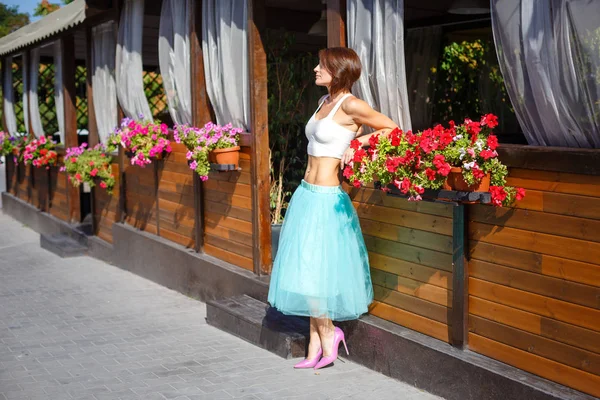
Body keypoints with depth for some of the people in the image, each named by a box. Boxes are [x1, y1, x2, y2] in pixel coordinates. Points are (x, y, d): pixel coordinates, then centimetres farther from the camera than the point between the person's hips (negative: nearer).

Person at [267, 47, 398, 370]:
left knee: (309, 272, -5)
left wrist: (358, 143, -10)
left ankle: (328, 334, 16)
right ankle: (315, 349, 18)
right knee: (310, 274, 11)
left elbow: (392, 129, -5)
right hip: (307, 195, 9)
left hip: (325, 199, -9)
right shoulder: (325, 101, 12)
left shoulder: (350, 105, -12)